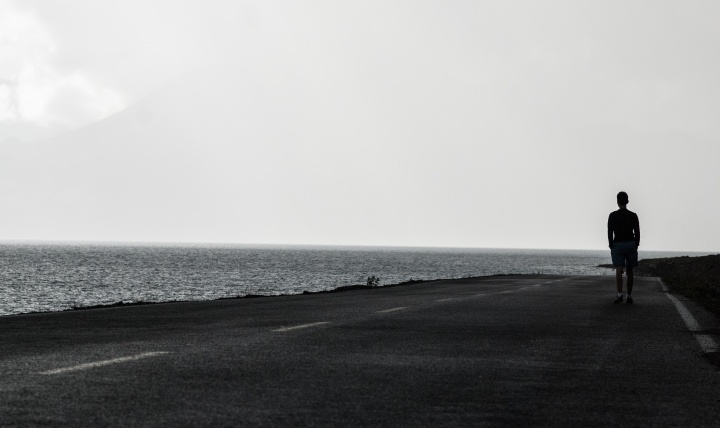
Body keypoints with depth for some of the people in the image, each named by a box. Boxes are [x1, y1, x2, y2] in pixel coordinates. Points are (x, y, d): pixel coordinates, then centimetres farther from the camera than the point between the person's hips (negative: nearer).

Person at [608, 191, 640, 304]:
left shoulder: (612, 215, -2)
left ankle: (619, 295, -27)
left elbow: (610, 232, -4)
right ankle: (629, 296, 12)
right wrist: (636, 246, 9)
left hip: (617, 245, -2)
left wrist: (611, 247, 2)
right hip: (631, 244, 2)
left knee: (618, 271, -10)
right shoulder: (633, 216, 1)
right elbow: (637, 233, 0)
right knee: (629, 271, 10)